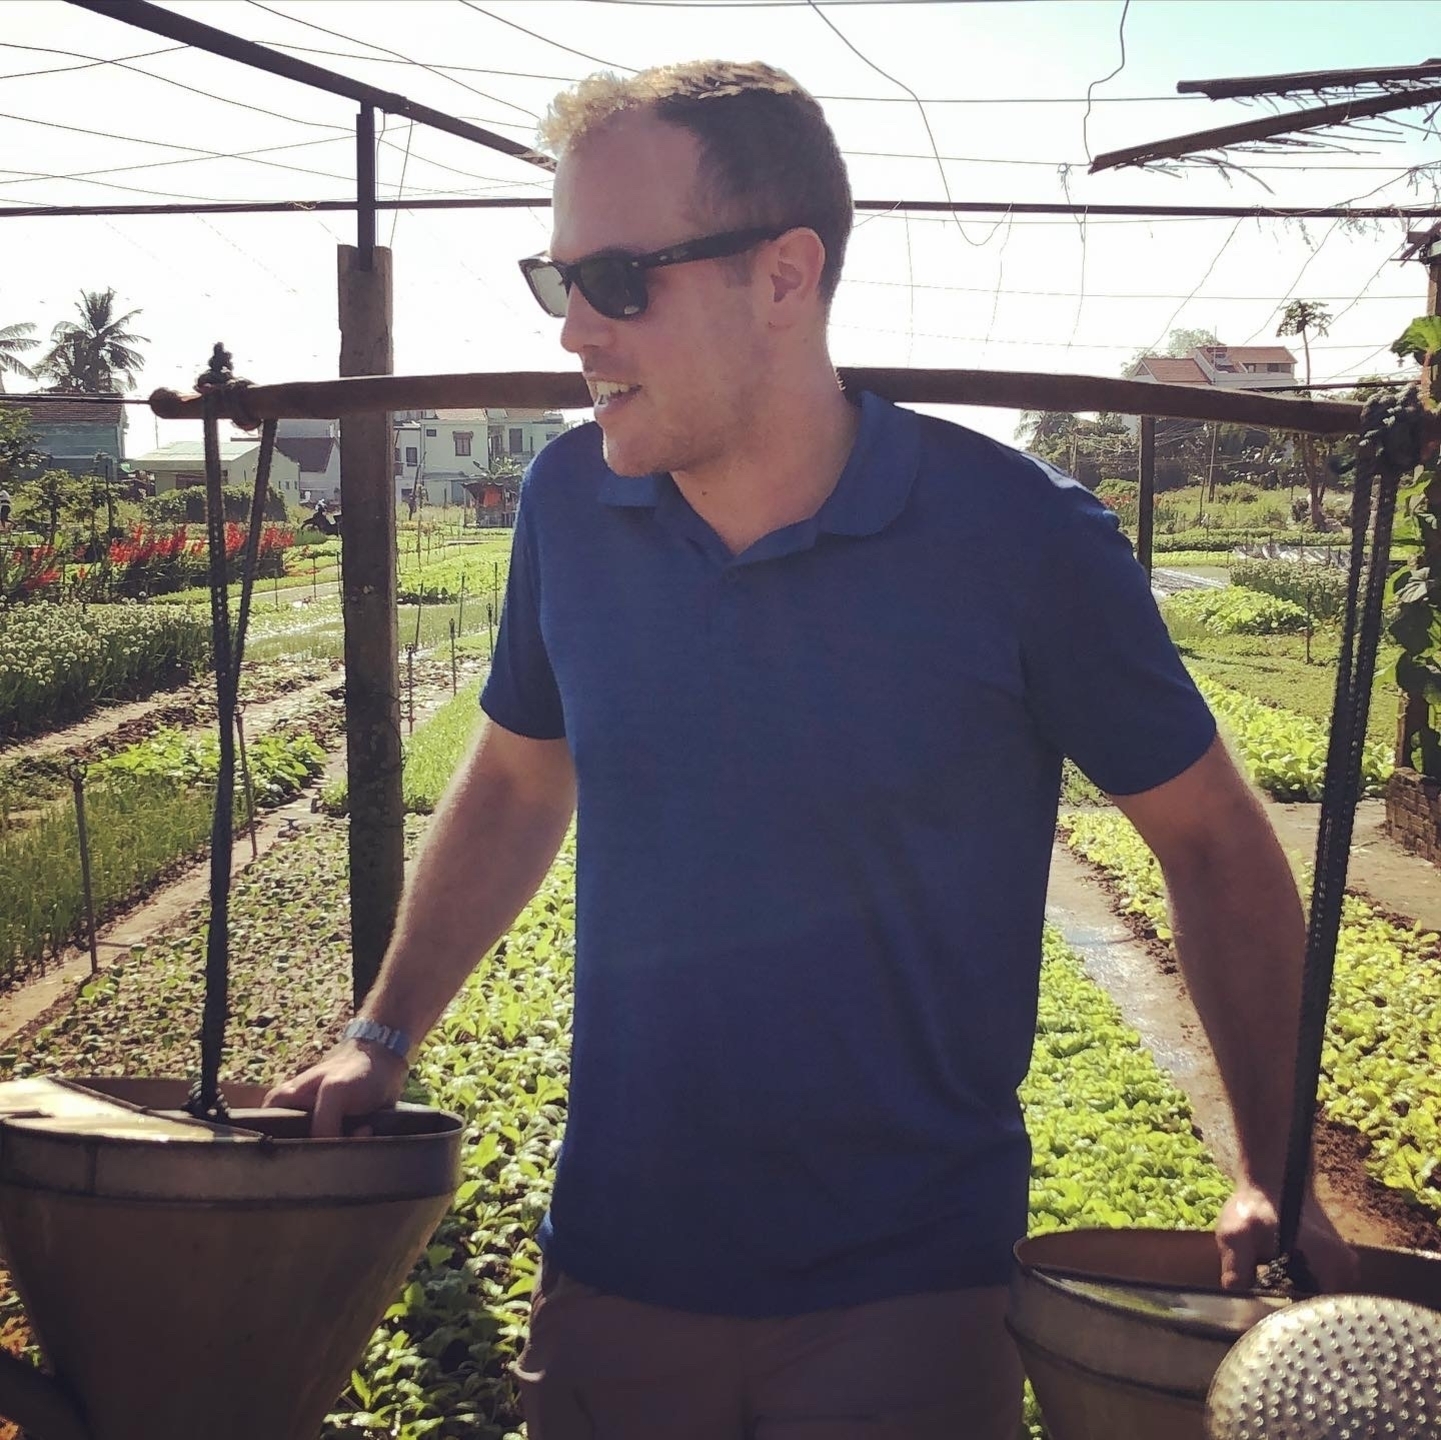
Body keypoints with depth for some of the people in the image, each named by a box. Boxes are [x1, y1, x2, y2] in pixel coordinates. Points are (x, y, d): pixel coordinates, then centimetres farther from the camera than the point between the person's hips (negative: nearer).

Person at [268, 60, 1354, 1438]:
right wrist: (381, 1036, 8)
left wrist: (1274, 1181, -4)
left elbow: (1215, 842, -3)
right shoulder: (571, 500, -5)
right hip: (615, 1266, 4)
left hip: (909, 1293, -3)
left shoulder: (1016, 535, -16)